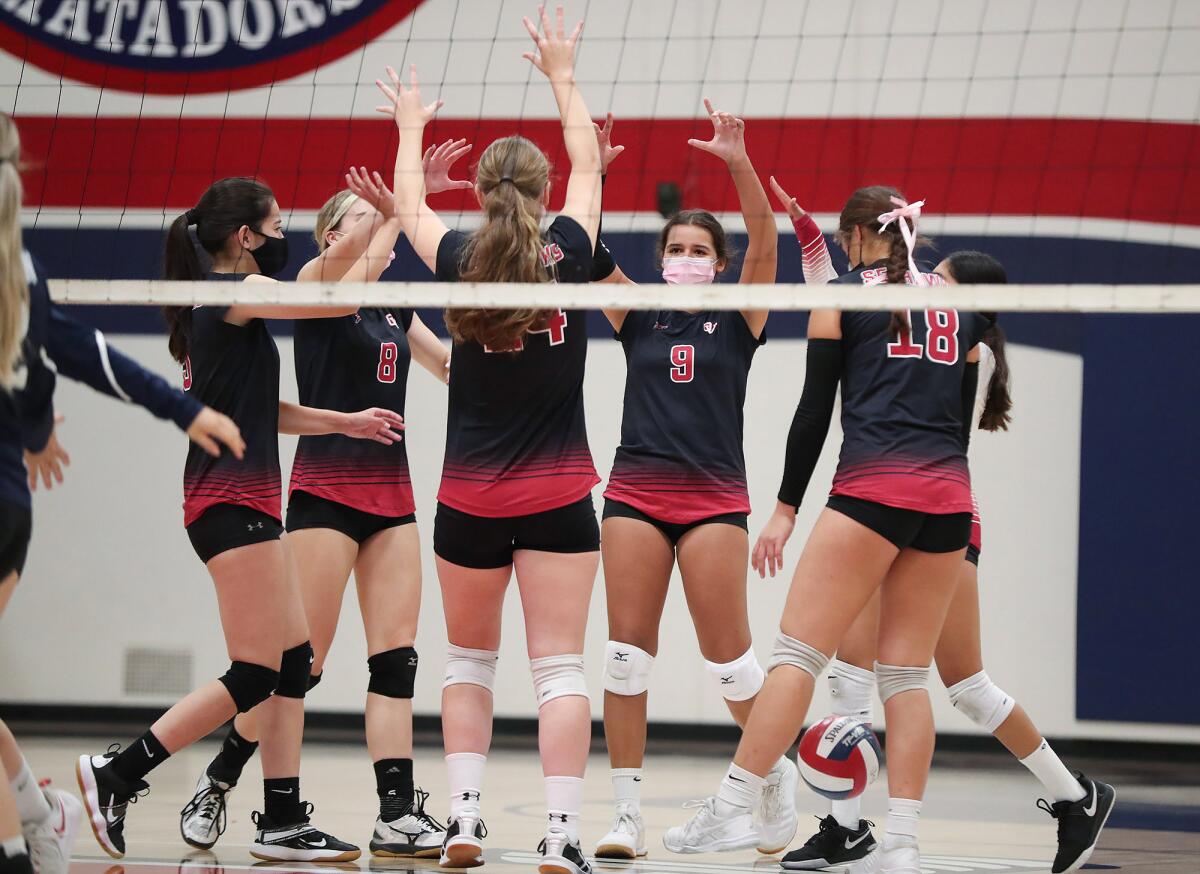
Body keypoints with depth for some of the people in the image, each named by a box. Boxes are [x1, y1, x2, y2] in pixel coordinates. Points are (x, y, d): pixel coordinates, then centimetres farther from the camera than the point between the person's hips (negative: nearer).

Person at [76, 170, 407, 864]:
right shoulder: (234, 293, -12)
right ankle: (116, 773, -6)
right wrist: (394, 221, -7)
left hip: (245, 503, 10)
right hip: (232, 500, -10)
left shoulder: (219, 303, 18)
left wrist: (346, 421, 26)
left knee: (294, 662, 8)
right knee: (256, 674, -9)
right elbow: (346, 296, -18)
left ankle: (283, 821, 7)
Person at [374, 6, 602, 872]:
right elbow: (589, 167, 14)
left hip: (469, 499, 1)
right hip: (557, 498, -1)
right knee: (560, 666, -3)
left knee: (469, 660, 16)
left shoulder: (461, 264, -4)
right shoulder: (568, 255, -5)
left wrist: (411, 127, 33)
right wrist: (564, 78, 27)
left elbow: (410, 206, 17)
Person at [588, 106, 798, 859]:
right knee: (627, 654, -4)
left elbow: (764, 241, -8)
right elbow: (588, 251, 1)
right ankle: (629, 816, -1)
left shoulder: (738, 320, 6)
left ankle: (779, 773, 21)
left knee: (728, 654, -3)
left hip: (714, 498, -2)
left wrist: (740, 163, -22)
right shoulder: (638, 320, 12)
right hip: (636, 492, 2)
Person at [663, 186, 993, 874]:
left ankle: (735, 809, -10)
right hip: (949, 497, 5)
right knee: (908, 673, 6)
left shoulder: (844, 294, 6)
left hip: (872, 486, -5)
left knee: (798, 651, -5)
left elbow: (815, 410, 3)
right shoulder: (959, 303, 19)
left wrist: (787, 507, 7)